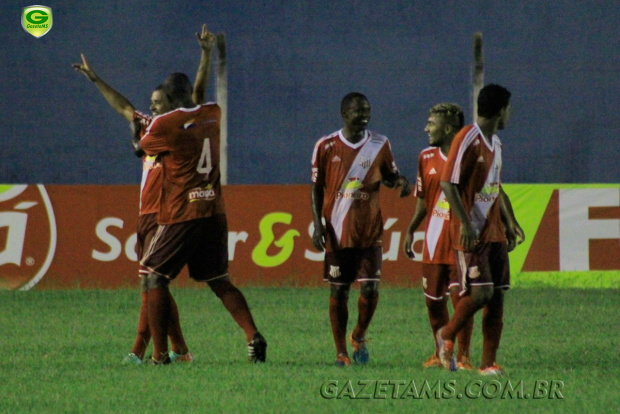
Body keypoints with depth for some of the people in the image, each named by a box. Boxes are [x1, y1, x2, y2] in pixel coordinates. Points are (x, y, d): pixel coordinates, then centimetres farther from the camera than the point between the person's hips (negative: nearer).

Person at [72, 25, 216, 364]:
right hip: (146, 217, 8)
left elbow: (198, 93, -11)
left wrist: (207, 54, -21)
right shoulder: (148, 127, 19)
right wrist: (95, 80, 41)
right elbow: (123, 106, 33)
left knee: (149, 282, -14)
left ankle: (139, 352, -18)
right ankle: (180, 351, 13)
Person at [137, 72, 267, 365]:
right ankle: (253, 337, -3)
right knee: (220, 282, 14)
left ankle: (160, 354, -4)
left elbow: (140, 149, 9)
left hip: (180, 215, -5)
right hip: (215, 213, 5)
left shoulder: (164, 124, -10)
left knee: (156, 277, 4)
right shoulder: (212, 114, 6)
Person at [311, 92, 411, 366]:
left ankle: (359, 337, 19)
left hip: (370, 231, 1)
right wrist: (318, 225, -4)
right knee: (339, 291, 1)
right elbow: (317, 188, 4)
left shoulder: (380, 145, 4)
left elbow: (390, 176, 16)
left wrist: (400, 182, -9)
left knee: (370, 288, -7)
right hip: (337, 232, -1)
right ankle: (341, 352, 11)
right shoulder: (326, 147, 0)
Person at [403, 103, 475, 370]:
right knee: (433, 300, 8)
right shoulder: (427, 158, 9)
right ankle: (440, 353, 22)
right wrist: (410, 231, 11)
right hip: (434, 242, 5)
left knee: (461, 299, -7)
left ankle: (463, 356, 3)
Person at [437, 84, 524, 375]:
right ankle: (447, 335, 11)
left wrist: (510, 223, 23)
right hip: (471, 233, -8)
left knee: (497, 296, 2)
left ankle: (489, 362, 3)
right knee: (480, 291, -14)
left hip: (495, 232, 8)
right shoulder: (467, 140, -11)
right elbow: (448, 184, -16)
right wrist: (465, 223, -22)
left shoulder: (495, 143, 17)